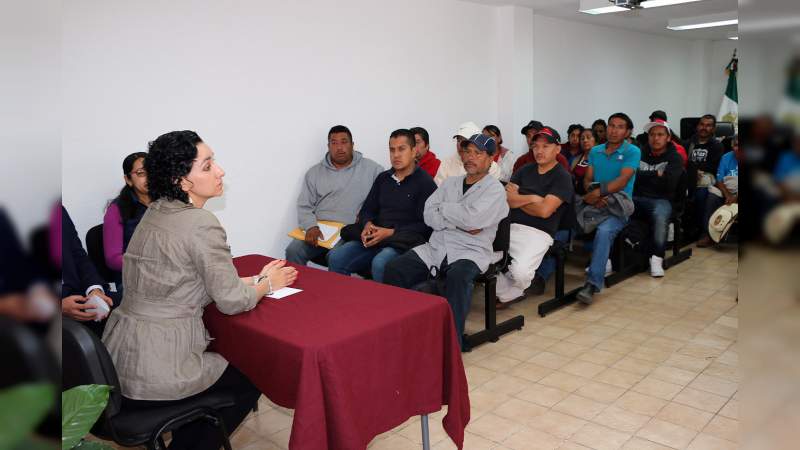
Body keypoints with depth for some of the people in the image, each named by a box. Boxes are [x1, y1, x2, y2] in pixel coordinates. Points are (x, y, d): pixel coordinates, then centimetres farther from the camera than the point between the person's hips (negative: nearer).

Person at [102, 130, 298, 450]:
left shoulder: (157, 212, 5)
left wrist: (255, 279, 9)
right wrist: (268, 283, 3)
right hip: (154, 373, -8)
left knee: (228, 364, 30)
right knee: (251, 380, 17)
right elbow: (232, 301, -16)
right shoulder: (201, 223, -21)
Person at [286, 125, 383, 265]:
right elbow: (304, 206, 9)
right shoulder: (315, 172, 15)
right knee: (293, 251, -22)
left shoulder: (371, 169, 8)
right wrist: (311, 226, -10)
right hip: (318, 229, 3)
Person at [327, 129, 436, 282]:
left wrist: (391, 232, -14)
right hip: (374, 238, 6)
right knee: (335, 257, -18)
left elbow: (426, 225, -7)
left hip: (403, 242, -5)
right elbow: (367, 210, 23)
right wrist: (367, 224, -1)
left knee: (380, 263, -36)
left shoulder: (425, 182, 1)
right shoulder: (383, 178, 21)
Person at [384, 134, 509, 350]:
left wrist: (444, 208, -1)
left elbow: (472, 218, -17)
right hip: (435, 248, 5)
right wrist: (459, 223, -10)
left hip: (470, 252, -5)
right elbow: (429, 216, 4)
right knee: (393, 269, -16)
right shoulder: (450, 183, 18)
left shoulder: (495, 189, 1)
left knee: (457, 277, -38)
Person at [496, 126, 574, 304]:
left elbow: (544, 211, -12)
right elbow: (507, 198, 6)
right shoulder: (525, 170, 18)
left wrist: (517, 200, 1)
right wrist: (532, 198, -5)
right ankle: (508, 295, 5)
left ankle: (511, 292, 8)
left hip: (537, 232, -5)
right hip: (509, 226, 6)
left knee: (520, 271, -31)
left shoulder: (562, 177, 0)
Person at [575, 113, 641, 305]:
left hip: (617, 205, -4)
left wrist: (598, 193, -21)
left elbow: (623, 180, -9)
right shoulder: (595, 151, 18)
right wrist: (594, 195, -9)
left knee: (604, 231, -36)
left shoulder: (632, 152, 3)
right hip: (592, 203, 4)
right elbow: (587, 179, 12)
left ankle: (592, 284, -37)